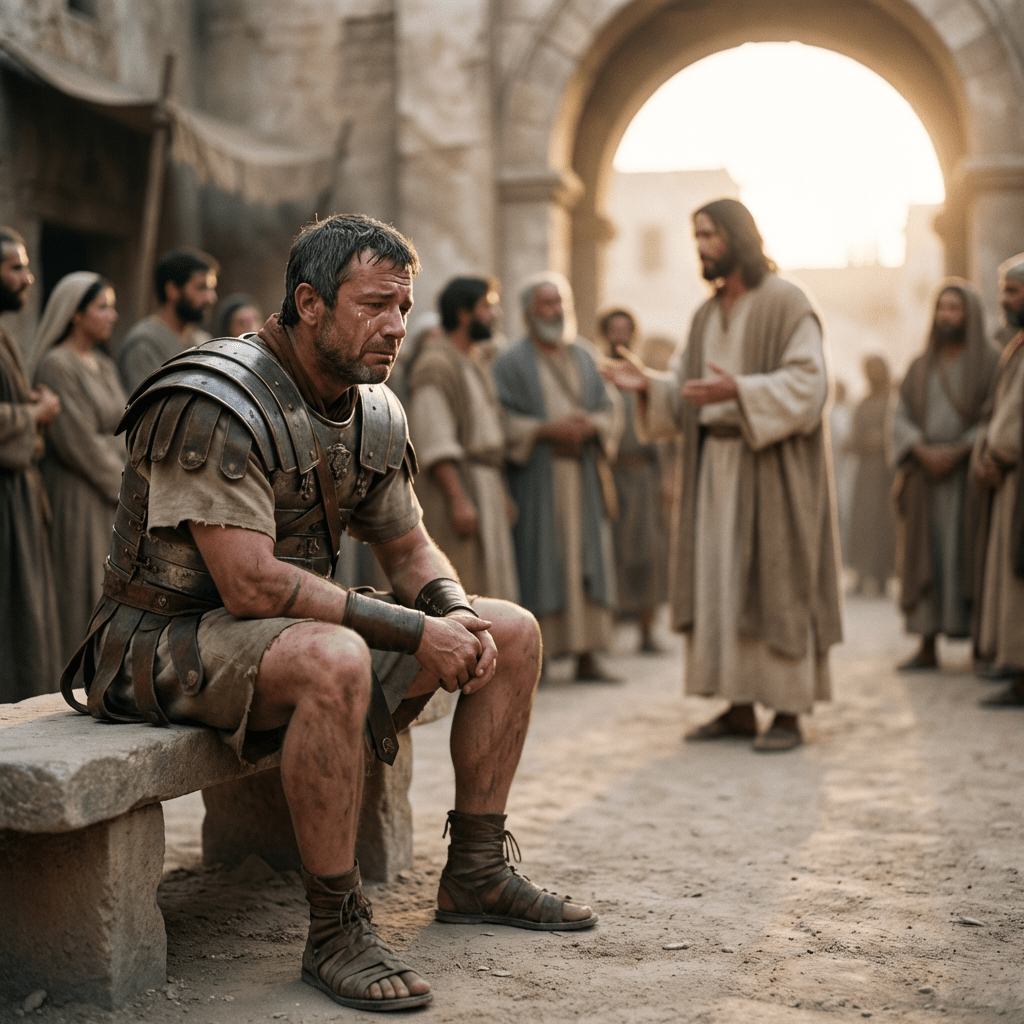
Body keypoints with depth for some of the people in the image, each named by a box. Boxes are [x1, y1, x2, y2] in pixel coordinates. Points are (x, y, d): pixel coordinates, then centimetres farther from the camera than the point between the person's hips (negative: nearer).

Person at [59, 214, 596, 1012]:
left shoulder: (375, 413, 4)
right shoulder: (215, 405, -23)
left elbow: (409, 548, 13)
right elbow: (250, 586, -29)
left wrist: (454, 613, -10)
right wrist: (414, 631, -27)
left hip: (295, 625, 9)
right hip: (168, 639, -8)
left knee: (512, 634, 2)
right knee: (333, 659, -41)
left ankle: (476, 874, 11)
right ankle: (336, 932, -26)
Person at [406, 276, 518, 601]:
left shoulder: (476, 366, 18)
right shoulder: (436, 366, -11)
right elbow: (434, 442, -19)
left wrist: (501, 494, 17)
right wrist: (458, 499, -24)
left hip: (484, 488, 9)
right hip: (454, 489, -9)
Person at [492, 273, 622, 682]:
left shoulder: (583, 357, 14)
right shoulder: (511, 362, 0)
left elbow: (609, 410, 11)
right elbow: (501, 423, -8)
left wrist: (589, 426, -10)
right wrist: (547, 429, -18)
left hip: (584, 478, 5)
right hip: (536, 479, -4)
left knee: (587, 562, 2)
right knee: (537, 566, -7)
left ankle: (587, 658, 7)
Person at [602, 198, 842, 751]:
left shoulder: (786, 303, -8)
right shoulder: (707, 315, 15)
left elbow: (807, 384, -17)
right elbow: (688, 397, 14)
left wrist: (738, 390, -28)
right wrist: (649, 384, -5)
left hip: (773, 465, -7)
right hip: (717, 463, 7)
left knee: (775, 583, -5)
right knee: (721, 581, 5)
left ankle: (788, 712, 2)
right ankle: (739, 707, 12)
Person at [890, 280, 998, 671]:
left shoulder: (992, 361, 1)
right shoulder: (921, 366, 12)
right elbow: (901, 418, 4)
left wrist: (957, 452, -19)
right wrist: (924, 452, -14)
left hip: (969, 474, -3)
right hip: (925, 478, 4)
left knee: (971, 556, -6)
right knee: (926, 558, 1)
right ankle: (927, 648, 3)